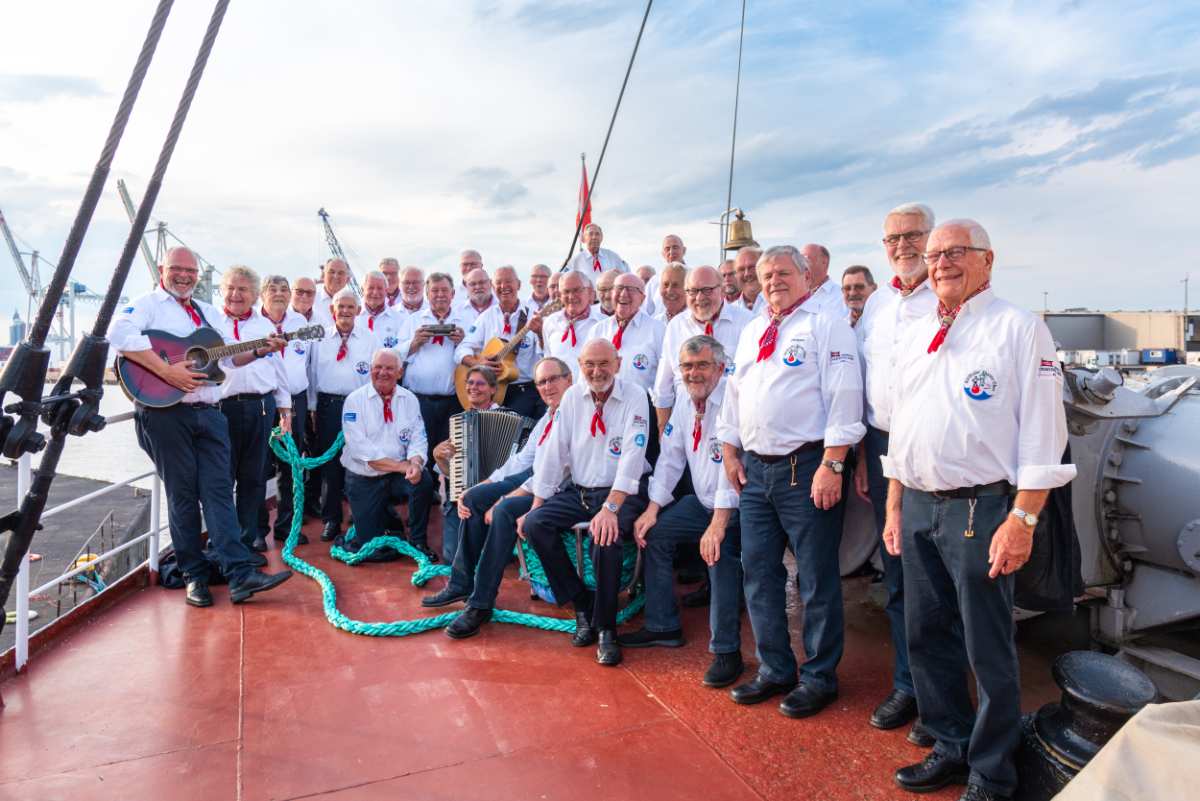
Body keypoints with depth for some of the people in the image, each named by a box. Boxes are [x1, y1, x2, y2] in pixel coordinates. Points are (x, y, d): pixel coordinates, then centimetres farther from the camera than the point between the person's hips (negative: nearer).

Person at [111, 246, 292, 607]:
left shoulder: (208, 313, 23)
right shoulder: (148, 304, 2)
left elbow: (228, 357, 25)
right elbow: (119, 334, -18)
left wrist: (260, 350, 8)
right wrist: (166, 371, -24)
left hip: (208, 413, 5)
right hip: (164, 412, -5)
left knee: (218, 489, -2)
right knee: (182, 494, 1)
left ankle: (240, 574, -7)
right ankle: (195, 575, 12)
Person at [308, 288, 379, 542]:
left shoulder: (370, 339, 7)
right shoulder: (321, 338, 11)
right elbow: (312, 372, 11)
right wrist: (312, 407, 6)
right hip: (328, 405, 1)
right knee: (329, 462, 3)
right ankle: (331, 519, 14)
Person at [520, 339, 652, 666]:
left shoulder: (634, 397, -9)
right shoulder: (572, 397, 5)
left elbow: (631, 457, -20)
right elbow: (554, 453, 4)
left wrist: (610, 508, -31)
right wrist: (535, 505, 0)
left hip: (622, 492, -5)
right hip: (579, 490, 5)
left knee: (605, 536, -33)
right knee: (536, 524, -16)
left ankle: (605, 627, -11)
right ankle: (582, 605, -1)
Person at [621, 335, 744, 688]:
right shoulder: (685, 405, 6)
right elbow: (670, 458, 8)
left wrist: (719, 524, -35)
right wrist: (653, 508, -1)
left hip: (736, 504, -8)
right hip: (703, 501, 9)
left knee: (721, 550, -31)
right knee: (655, 531, 2)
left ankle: (727, 651, -16)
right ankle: (662, 626, 16)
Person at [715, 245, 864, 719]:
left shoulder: (826, 326, -5)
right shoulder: (752, 332, 17)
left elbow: (843, 398, -13)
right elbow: (733, 392, 20)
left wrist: (831, 465, -19)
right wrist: (730, 451, 12)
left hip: (807, 466, -7)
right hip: (754, 467, 7)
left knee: (817, 579, 4)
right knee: (759, 574, 12)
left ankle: (819, 678, 21)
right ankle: (775, 670, 28)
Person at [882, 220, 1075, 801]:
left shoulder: (1018, 327, -5)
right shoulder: (915, 336, 14)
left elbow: (1041, 431, -10)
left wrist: (1022, 519, -16)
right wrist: (895, 507, 14)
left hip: (980, 509, -6)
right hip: (918, 507, 6)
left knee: (988, 650, 4)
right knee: (927, 638, 14)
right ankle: (951, 749, 32)